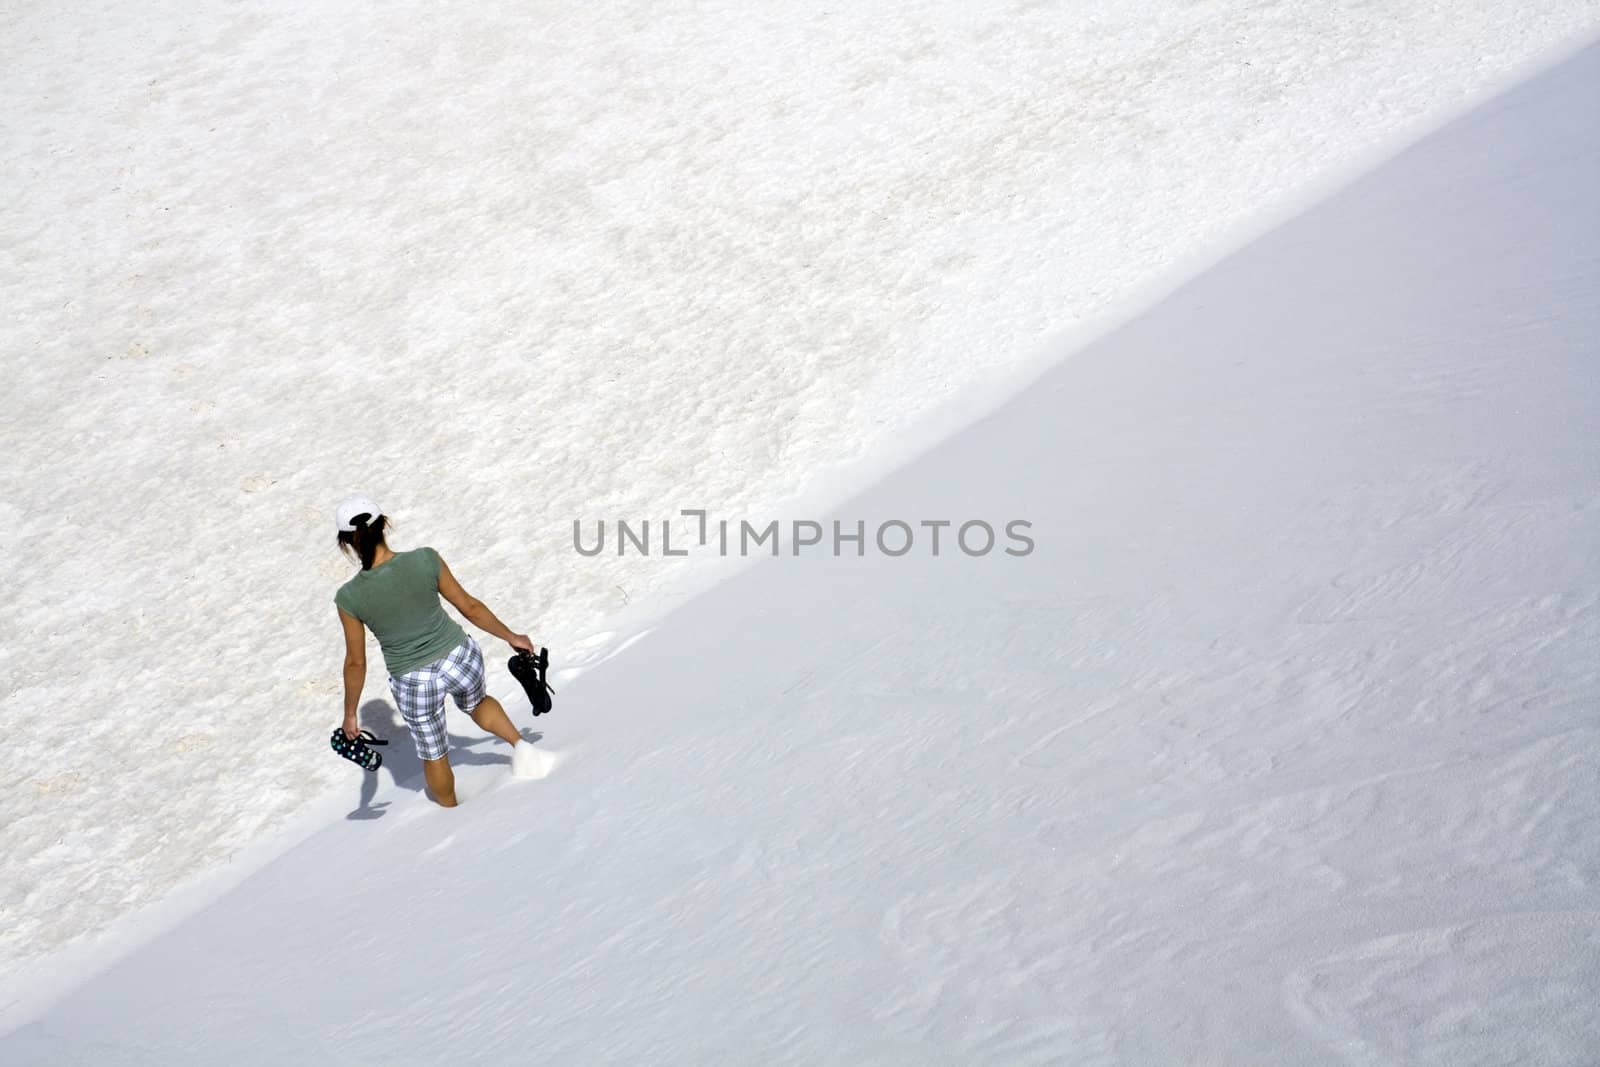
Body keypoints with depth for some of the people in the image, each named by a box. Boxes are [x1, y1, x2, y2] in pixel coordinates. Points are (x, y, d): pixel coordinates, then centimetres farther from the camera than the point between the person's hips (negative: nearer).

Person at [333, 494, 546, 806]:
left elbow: (356, 663, -8)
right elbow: (469, 607, -7)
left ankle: (451, 810, 49)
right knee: (476, 703, 37)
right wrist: (511, 636, 8)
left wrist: (350, 713, 8)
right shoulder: (425, 560, -19)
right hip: (461, 658, 1)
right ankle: (520, 743, 15)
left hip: (414, 683, -1)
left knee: (434, 754, 26)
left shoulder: (349, 597, -19)